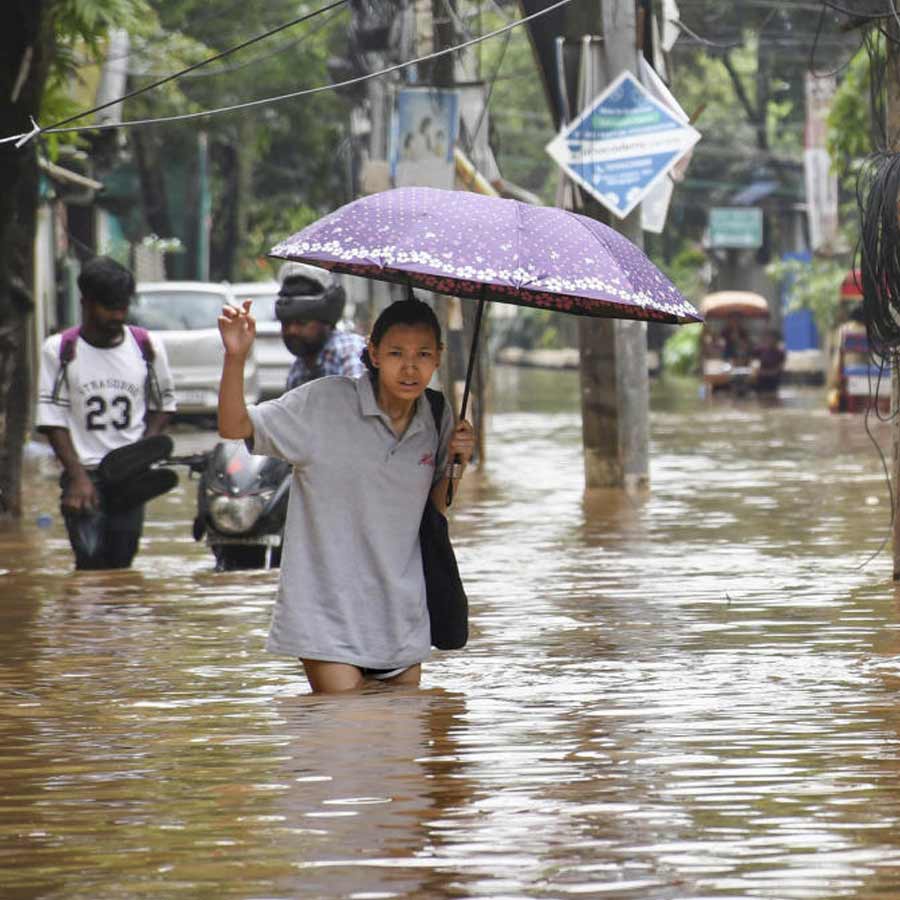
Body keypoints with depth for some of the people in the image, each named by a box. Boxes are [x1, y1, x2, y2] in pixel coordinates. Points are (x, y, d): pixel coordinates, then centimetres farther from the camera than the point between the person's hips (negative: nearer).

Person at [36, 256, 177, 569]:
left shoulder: (148, 348, 5)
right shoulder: (60, 350, -1)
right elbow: (52, 420, -2)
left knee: (122, 564, 3)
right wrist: (78, 476, -12)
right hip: (84, 475, -2)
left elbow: (164, 405, 16)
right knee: (90, 559, -13)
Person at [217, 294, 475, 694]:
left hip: (401, 613, 5)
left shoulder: (436, 419, 6)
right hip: (327, 612, -5)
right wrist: (235, 358, -24)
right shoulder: (323, 402, -7)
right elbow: (235, 427, -10)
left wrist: (455, 462, -2)